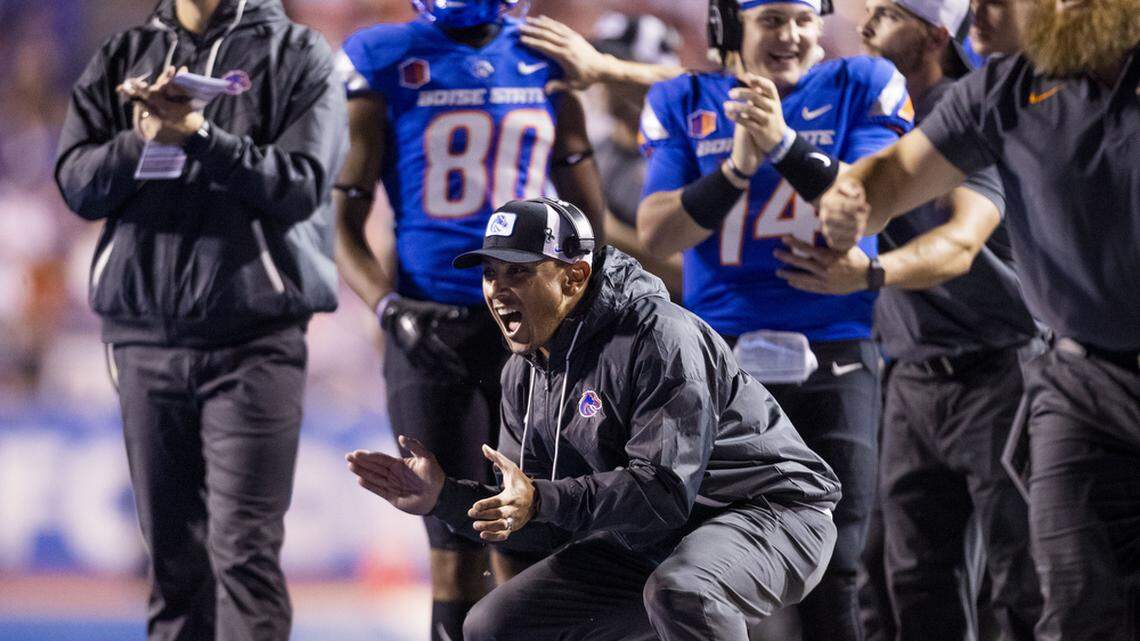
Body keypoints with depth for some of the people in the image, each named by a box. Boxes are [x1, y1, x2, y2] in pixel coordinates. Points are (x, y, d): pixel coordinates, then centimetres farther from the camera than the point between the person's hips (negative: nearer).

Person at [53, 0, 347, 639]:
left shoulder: (296, 55, 1)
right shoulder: (124, 58, 13)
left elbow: (299, 186, -10)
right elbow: (77, 182, 5)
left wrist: (197, 133, -20)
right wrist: (141, 140, -14)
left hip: (252, 339, -4)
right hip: (145, 336, 4)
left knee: (244, 548, -10)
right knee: (173, 549, 8)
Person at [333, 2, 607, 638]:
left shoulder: (546, 64, 9)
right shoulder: (385, 62, -2)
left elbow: (589, 216, 17)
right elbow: (343, 224, -1)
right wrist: (390, 306, -17)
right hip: (432, 330, -3)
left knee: (527, 560, 5)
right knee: (457, 556, -5)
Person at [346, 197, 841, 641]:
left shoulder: (660, 337, -23)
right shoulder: (523, 376, 4)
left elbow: (665, 489, -31)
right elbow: (549, 528, 5)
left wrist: (542, 501, -40)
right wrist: (445, 498, -10)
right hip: (646, 544, 9)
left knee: (679, 590, -41)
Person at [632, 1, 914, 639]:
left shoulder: (861, 88, 2)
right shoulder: (686, 104, 6)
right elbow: (656, 233, -3)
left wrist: (785, 144, -24)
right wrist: (736, 168, -16)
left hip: (834, 360, -1)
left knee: (830, 573, 0)